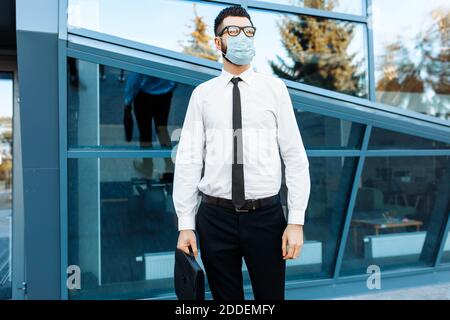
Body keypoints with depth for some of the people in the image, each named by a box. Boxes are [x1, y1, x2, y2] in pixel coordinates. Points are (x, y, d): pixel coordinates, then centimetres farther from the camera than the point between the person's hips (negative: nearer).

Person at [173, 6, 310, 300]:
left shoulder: (275, 88, 1)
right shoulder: (202, 94, 3)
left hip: (266, 215, 0)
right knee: (225, 297, 14)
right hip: (215, 217, 1)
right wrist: (185, 225, -3)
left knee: (271, 295, 13)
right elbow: (188, 160, 0)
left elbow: (295, 157, -2)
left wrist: (297, 221, -7)